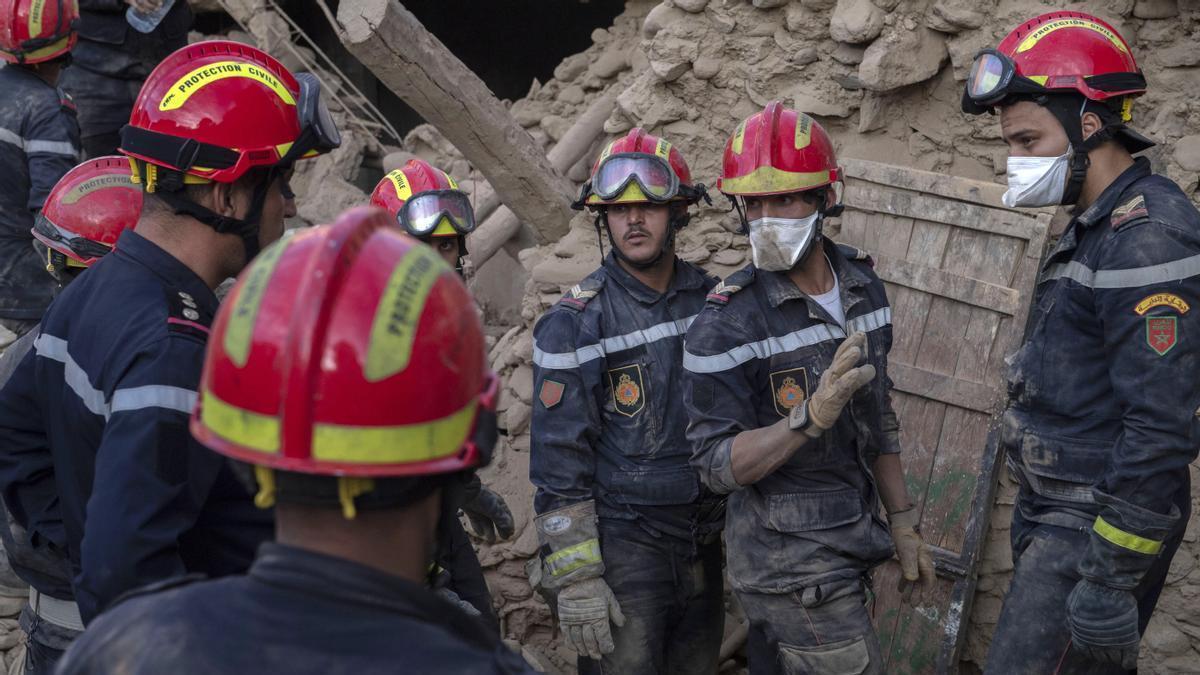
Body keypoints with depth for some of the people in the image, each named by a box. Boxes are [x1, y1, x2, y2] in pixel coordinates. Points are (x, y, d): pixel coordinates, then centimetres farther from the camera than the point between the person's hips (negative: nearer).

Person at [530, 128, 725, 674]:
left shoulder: (712, 301, 4)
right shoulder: (574, 324, -11)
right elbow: (559, 466, -12)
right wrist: (575, 580, -15)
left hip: (703, 544, 5)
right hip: (624, 545, -5)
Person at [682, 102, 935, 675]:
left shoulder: (863, 285, 4)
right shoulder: (725, 325, -17)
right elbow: (717, 465, -18)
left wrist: (903, 523, 15)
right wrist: (813, 415, -30)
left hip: (847, 550, 6)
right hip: (789, 560, -6)